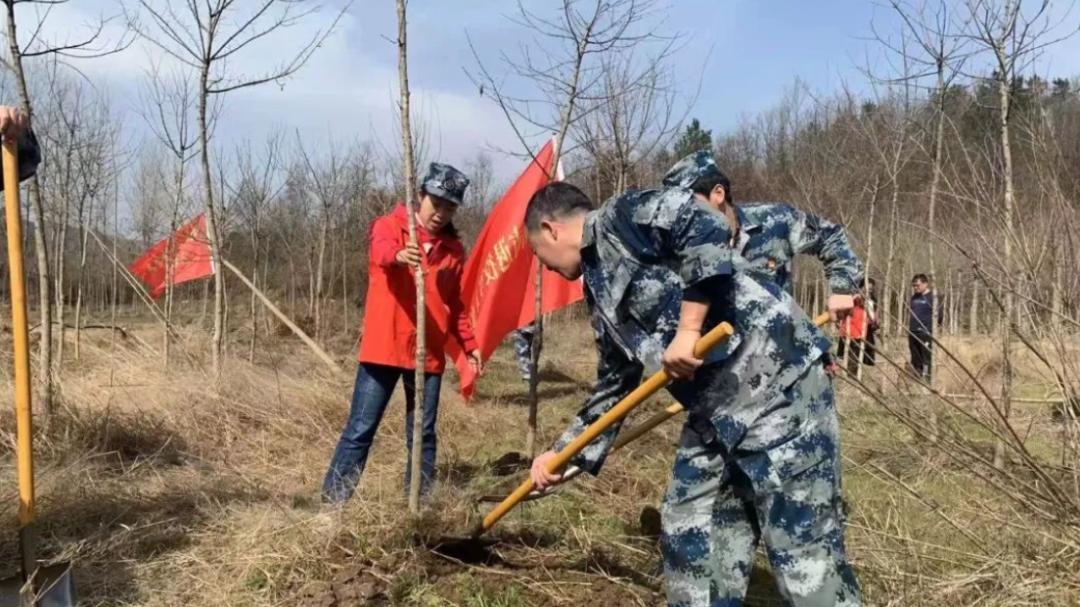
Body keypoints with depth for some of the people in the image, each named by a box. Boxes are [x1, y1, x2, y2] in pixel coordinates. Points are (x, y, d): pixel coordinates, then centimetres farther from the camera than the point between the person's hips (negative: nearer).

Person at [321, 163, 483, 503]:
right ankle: (332, 501, 7)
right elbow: (382, 251, -26)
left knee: (423, 434, 8)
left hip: (429, 354, 4)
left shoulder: (453, 249, 12)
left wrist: (469, 344, 14)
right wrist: (400, 255, -49)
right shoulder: (390, 226, -1)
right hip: (383, 348, -4)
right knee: (360, 430, 0)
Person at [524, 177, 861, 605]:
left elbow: (703, 225, -24)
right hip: (712, 410, 10)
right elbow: (613, 387, 26)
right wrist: (564, 455, 28)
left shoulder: (620, 219, -6)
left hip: (776, 381, -10)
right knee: (686, 537, 14)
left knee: (804, 548, -5)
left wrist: (688, 329, -22)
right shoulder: (599, 288, 20)